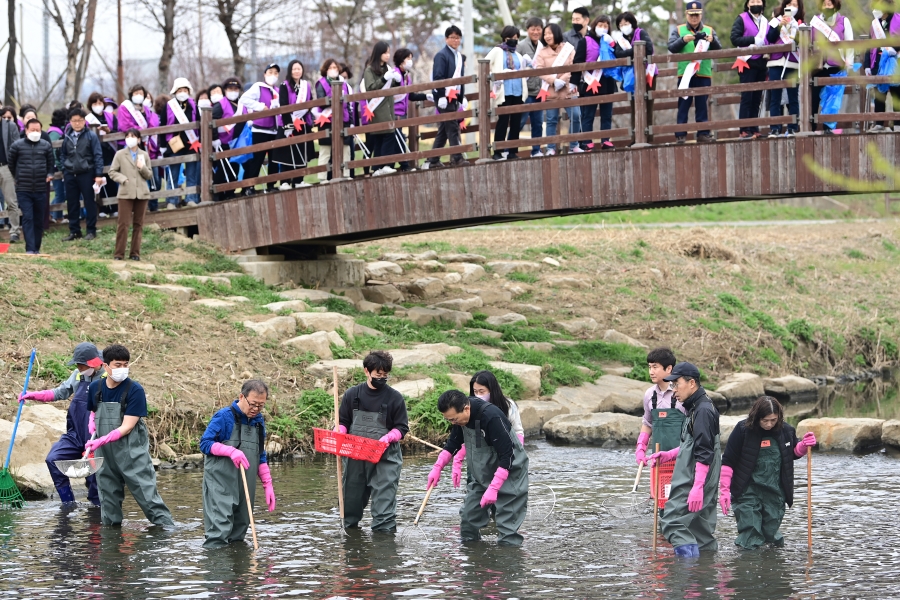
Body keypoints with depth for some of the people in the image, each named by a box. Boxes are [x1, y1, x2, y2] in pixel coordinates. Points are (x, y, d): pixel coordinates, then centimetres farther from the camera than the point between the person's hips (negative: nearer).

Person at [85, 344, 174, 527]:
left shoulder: (134, 390, -12)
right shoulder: (95, 388, 3)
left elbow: (127, 426, -16)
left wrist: (101, 441, -25)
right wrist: (93, 433, 5)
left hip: (132, 452, -5)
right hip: (105, 453, 5)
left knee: (146, 493, -7)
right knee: (108, 494, 11)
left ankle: (167, 527, -4)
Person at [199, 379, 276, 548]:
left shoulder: (259, 421, 13)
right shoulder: (224, 416, -7)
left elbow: (261, 457, 20)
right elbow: (205, 443, -8)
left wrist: (268, 484, 14)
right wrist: (231, 450, -22)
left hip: (246, 486, 7)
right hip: (221, 485, -7)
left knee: (239, 530, 8)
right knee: (220, 528, -15)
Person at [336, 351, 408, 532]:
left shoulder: (394, 397, -1)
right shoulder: (352, 395, 5)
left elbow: (401, 428, 1)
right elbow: (342, 422, 13)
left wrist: (388, 438, -18)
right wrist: (339, 432, -10)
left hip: (385, 458, -3)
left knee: (384, 499, -12)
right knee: (352, 499, 13)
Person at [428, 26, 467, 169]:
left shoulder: (460, 57, 16)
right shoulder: (441, 55, -8)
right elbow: (438, 78, -15)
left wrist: (462, 97, 16)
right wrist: (441, 96, -21)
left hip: (455, 97, 8)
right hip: (445, 97, -8)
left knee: (443, 130, 9)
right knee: (452, 128, -11)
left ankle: (434, 161, 13)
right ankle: (457, 158, -12)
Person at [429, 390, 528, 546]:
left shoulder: (492, 417, -33)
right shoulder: (460, 416, -8)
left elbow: (507, 457, -30)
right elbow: (453, 444, 11)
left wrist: (493, 488, -33)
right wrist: (438, 467, -2)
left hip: (509, 470, -8)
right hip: (481, 474, 8)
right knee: (468, 516, 8)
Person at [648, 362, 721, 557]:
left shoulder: (703, 410, -16)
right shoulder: (696, 408, 17)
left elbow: (704, 453, -22)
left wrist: (697, 487, -26)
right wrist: (668, 455, 19)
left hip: (694, 480, -11)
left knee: (673, 522, -15)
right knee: (701, 529, 12)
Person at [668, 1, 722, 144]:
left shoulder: (709, 30, 12)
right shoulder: (679, 30, 10)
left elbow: (718, 50, 6)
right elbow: (671, 48, 0)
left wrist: (712, 41, -14)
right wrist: (683, 40, -16)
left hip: (704, 74, 1)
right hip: (685, 73, -1)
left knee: (703, 106, 2)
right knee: (683, 105, -1)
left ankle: (703, 134, 4)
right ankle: (680, 135, -1)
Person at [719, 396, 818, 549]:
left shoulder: (785, 430, -2)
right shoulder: (743, 430, -12)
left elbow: (794, 453, 19)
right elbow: (728, 462, -7)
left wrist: (804, 446, -3)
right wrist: (724, 490, -10)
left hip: (775, 491, 3)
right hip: (748, 490, -3)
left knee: (770, 532, 10)